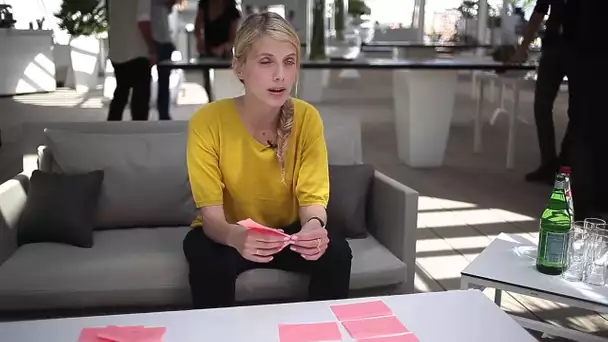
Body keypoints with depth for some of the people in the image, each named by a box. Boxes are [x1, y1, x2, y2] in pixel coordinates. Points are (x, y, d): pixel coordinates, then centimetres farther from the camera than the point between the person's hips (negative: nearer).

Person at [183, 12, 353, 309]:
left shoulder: (307, 118, -15)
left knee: (336, 252, -23)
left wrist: (314, 226, -40)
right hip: (227, 234, -2)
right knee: (209, 261, -33)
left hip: (287, 230, 2)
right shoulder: (207, 121, -22)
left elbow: (312, 199, -15)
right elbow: (211, 215, -23)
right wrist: (236, 237, -47)